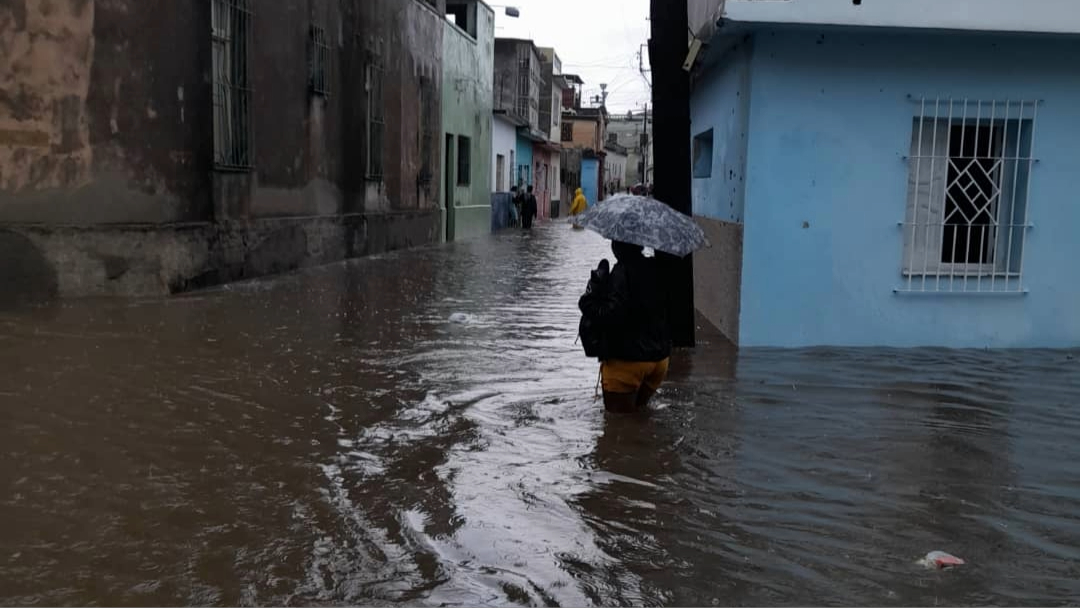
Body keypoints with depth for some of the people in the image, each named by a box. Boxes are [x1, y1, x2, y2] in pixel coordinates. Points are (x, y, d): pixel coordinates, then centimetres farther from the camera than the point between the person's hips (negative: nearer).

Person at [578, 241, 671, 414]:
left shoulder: (622, 273, -20)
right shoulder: (658, 269, 4)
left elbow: (610, 315, -27)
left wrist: (588, 302, -13)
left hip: (627, 359, -8)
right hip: (661, 357, 8)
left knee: (619, 412, 5)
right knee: (639, 409, 25)